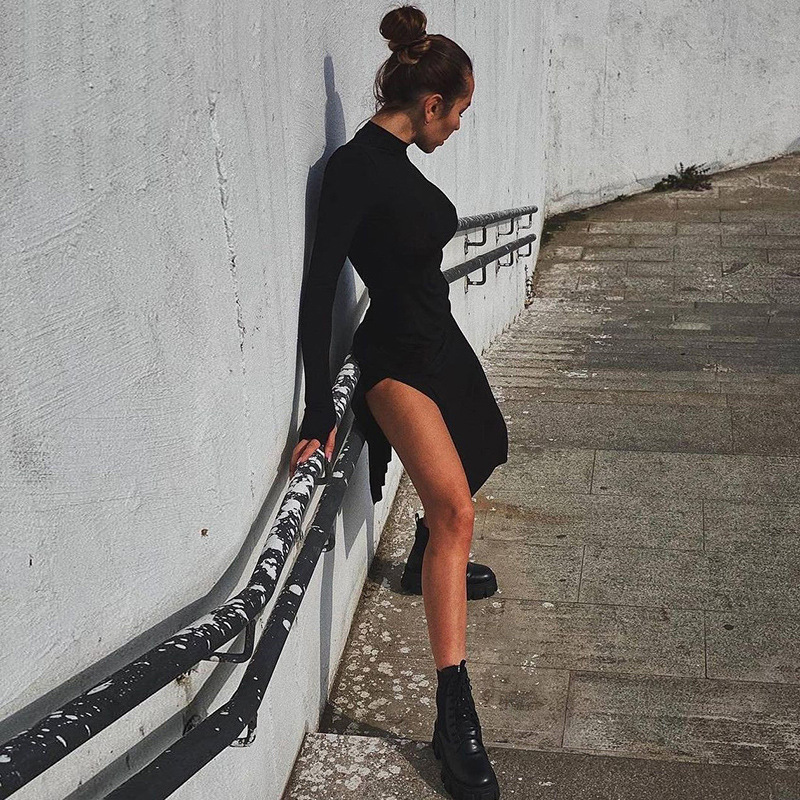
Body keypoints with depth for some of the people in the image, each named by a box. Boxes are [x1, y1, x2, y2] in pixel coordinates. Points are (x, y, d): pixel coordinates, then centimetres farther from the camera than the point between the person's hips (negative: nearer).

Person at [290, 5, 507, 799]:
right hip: (395, 355, -10)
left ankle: (429, 561, 58)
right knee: (454, 506, -24)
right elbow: (319, 288, -23)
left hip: (438, 340, 10)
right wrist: (318, 413, -26)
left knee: (478, 454, 28)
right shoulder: (355, 166, -19)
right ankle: (454, 716, -24)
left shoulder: (396, 159, 7)